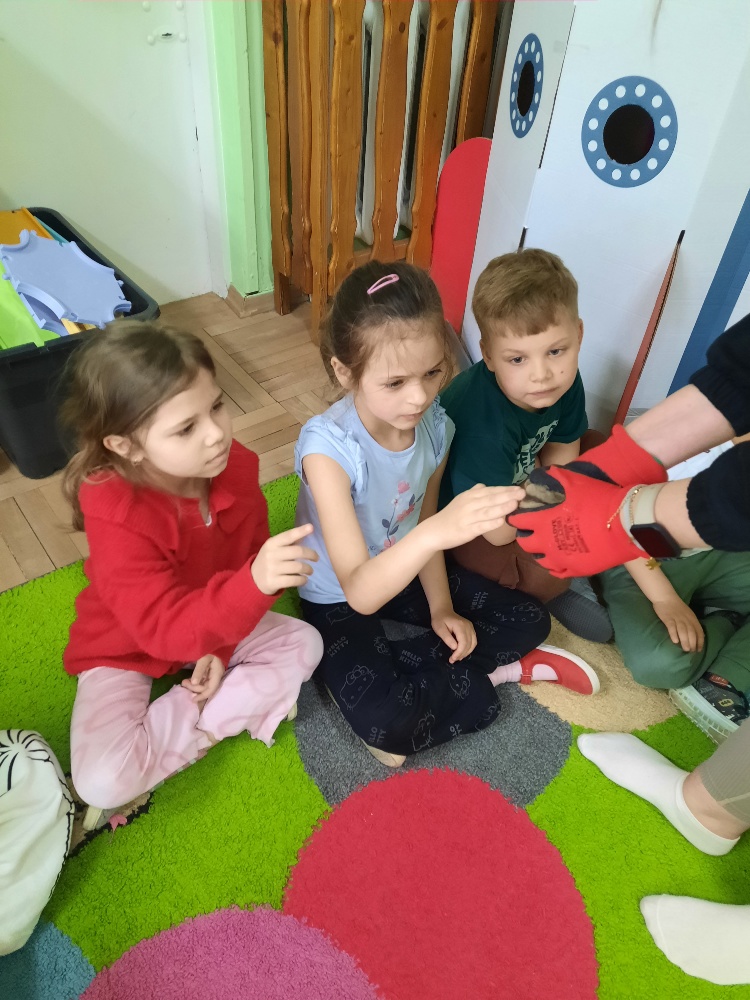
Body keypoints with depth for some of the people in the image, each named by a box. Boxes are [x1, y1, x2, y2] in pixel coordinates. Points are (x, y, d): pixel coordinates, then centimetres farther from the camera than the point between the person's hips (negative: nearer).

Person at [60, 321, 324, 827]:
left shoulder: (236, 467, -20)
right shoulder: (117, 516, -35)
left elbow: (249, 557, -5)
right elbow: (166, 628, -40)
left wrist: (222, 650, -12)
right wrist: (255, 584, -58)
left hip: (215, 628, 5)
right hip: (124, 648, -5)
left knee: (304, 643, -14)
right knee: (102, 781, -23)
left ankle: (182, 721, -10)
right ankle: (233, 712, -6)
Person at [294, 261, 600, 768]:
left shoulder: (435, 424, -16)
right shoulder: (328, 446, -34)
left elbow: (425, 522, 2)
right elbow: (359, 593, -42)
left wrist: (441, 607, -6)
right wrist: (439, 530, -58)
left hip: (407, 573, 5)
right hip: (338, 601, -4)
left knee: (529, 619, 1)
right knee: (386, 720, -26)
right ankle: (486, 669, -2)